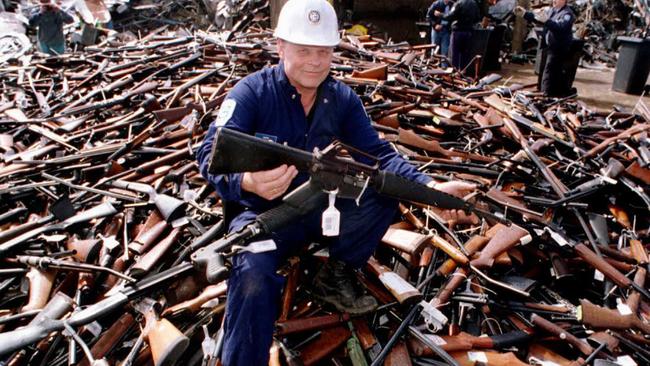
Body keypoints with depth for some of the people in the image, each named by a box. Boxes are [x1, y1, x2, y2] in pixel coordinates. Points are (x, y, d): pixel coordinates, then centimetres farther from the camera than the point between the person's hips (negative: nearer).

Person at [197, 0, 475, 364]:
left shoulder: (343, 99, -2)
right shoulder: (252, 92, -15)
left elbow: (377, 152, -6)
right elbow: (211, 153, -25)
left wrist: (429, 185, -23)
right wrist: (247, 182, -49)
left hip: (321, 206, 5)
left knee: (384, 193, -15)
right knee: (253, 275, -34)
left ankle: (336, 277, 4)